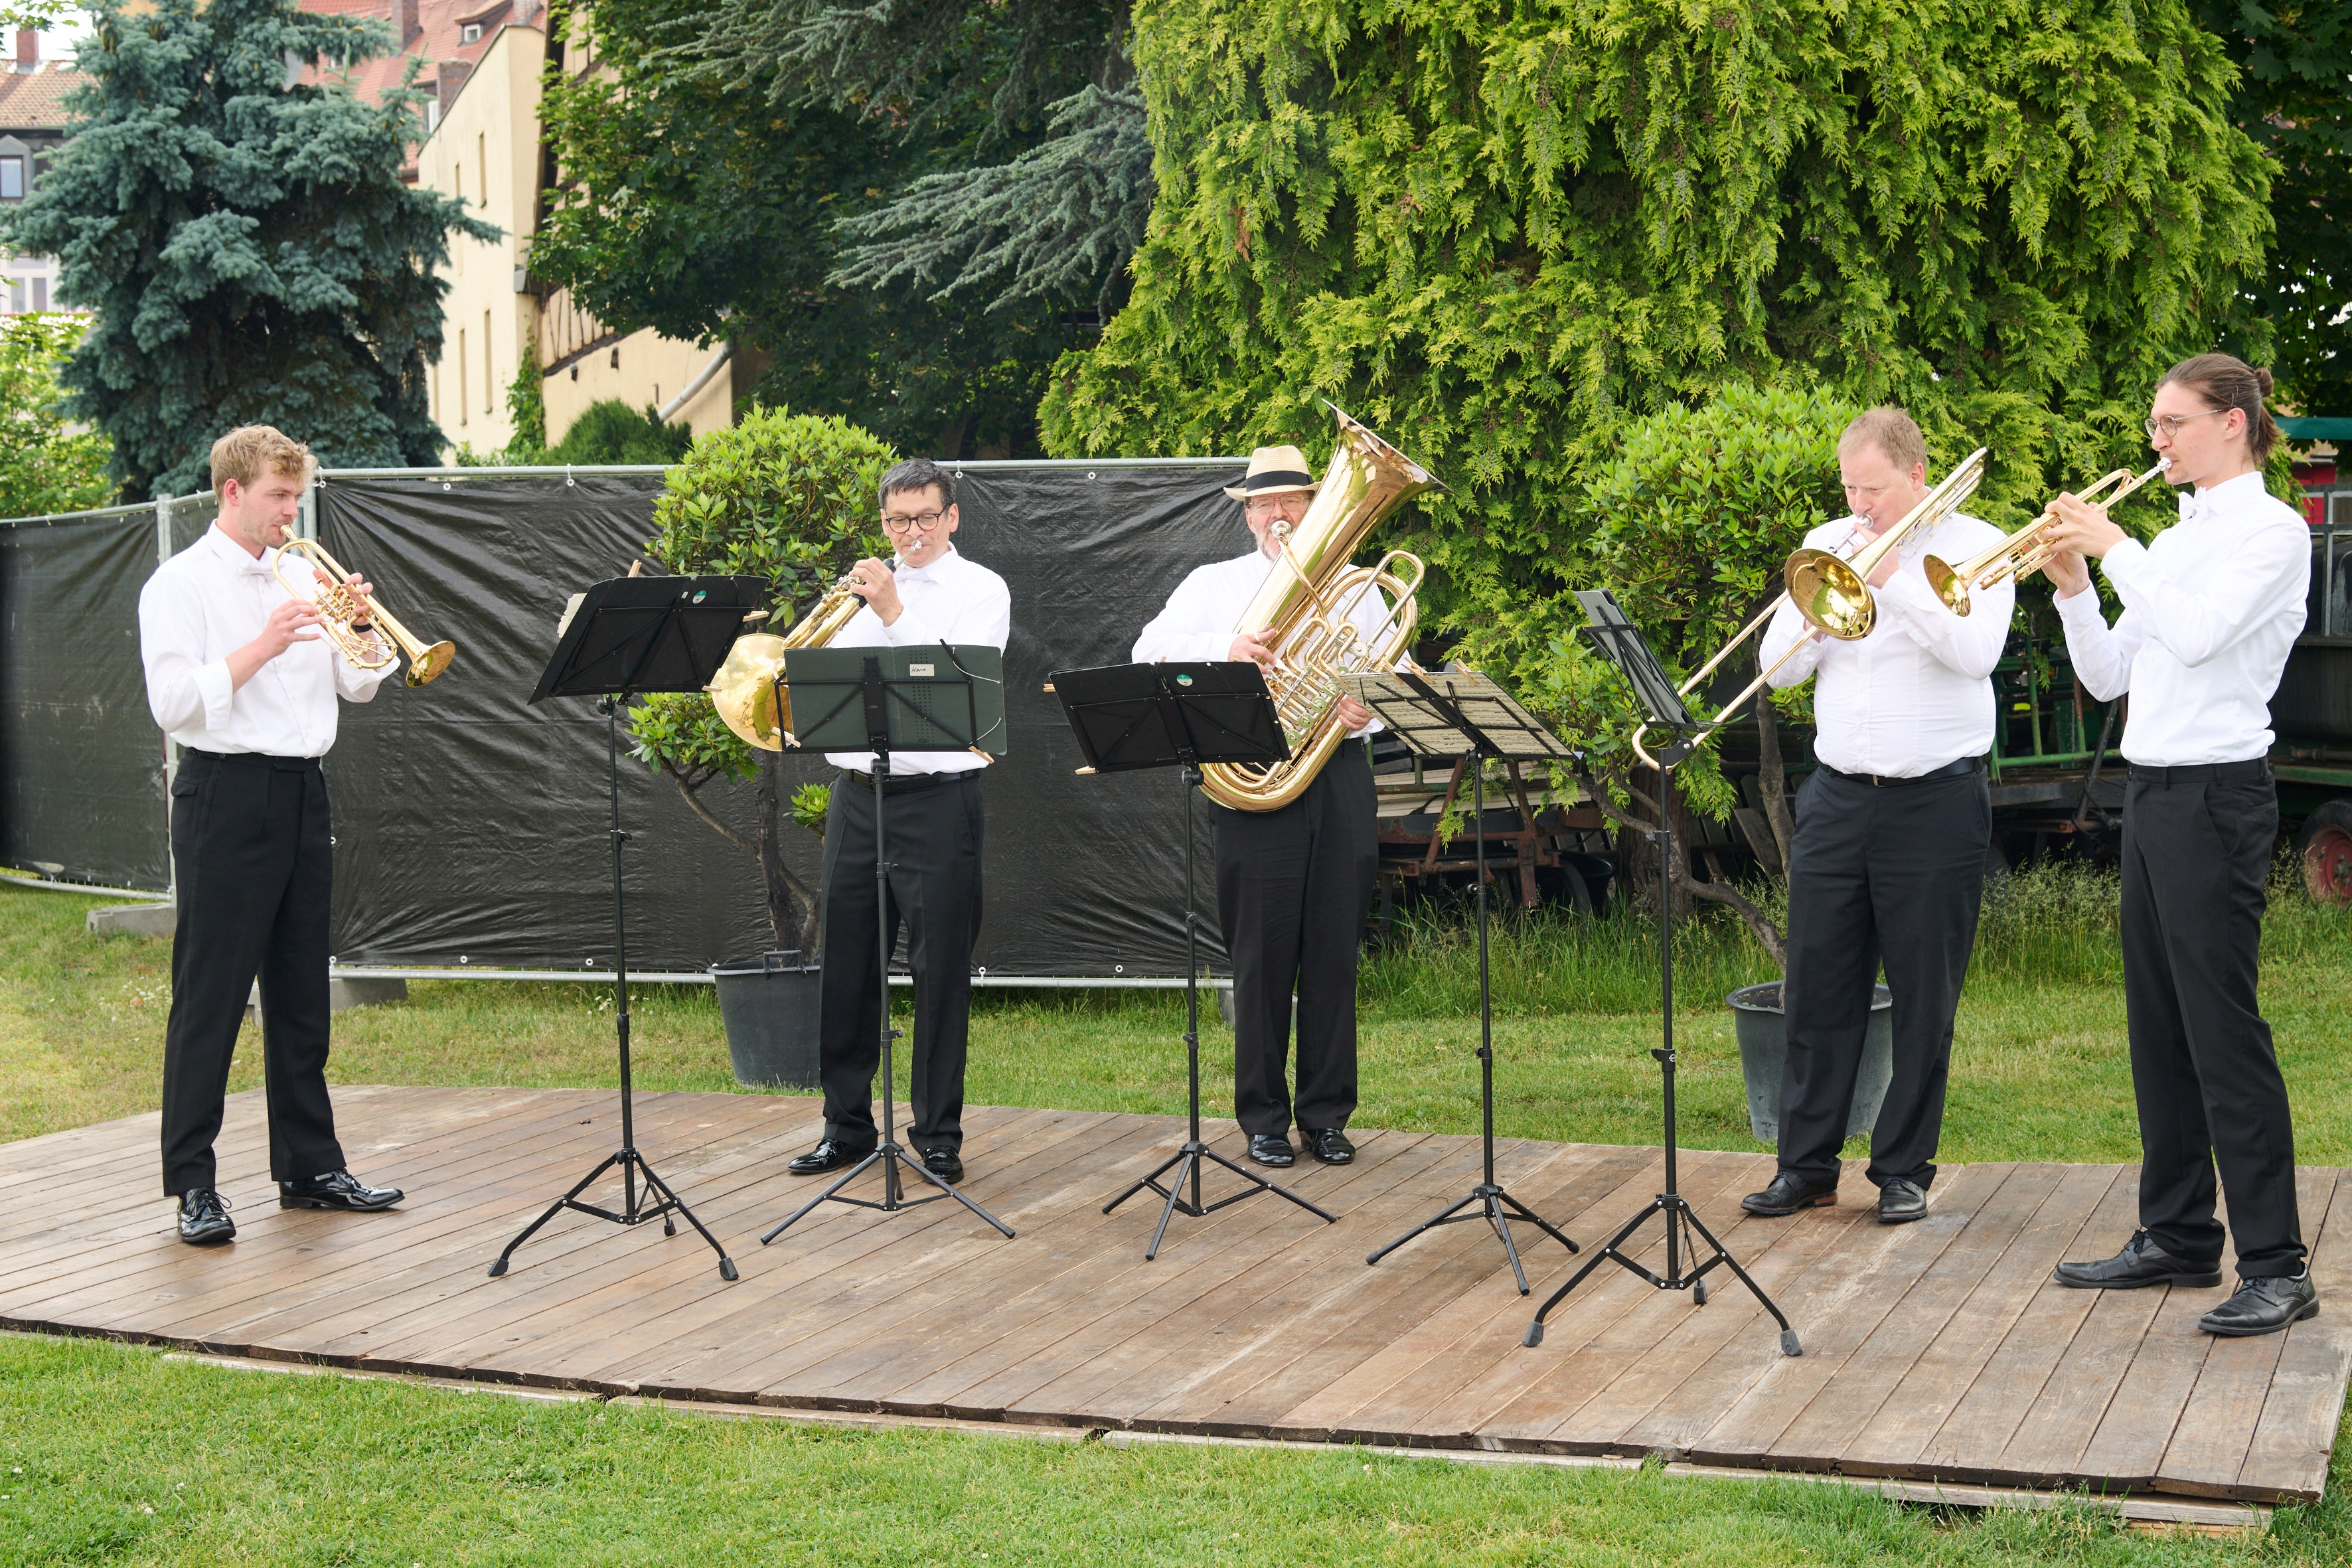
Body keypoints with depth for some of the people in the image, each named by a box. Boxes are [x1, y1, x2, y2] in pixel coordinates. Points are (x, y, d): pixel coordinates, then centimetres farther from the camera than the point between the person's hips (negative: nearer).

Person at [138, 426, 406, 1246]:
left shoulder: (300, 578, 14)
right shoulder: (182, 583, -5)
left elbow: (360, 685, 14)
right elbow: (173, 703, -15)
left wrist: (360, 629, -4)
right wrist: (262, 647, -22)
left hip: (302, 793, 7)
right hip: (226, 795, -6)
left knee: (301, 991, 11)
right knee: (210, 995, -4)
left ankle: (309, 1164, 19)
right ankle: (193, 1184, 0)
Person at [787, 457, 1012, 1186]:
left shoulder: (980, 589, 2)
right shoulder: (867, 588, 18)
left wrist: (895, 614, -18)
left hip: (937, 794, -5)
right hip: (856, 792, 5)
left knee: (940, 973, -2)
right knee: (846, 968, 7)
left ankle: (938, 1136, 6)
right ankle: (847, 1125, 18)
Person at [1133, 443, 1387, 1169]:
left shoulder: (1355, 586, 17)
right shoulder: (1215, 584, 12)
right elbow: (1150, 652, -2)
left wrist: (1370, 707, -10)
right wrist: (1225, 648, -19)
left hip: (1340, 777, 2)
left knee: (1334, 951, 2)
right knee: (1262, 952, -2)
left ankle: (1327, 1114, 12)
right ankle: (1264, 1118, 8)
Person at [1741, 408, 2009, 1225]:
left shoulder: (1975, 547, -1)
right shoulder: (1825, 545, 11)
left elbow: (1976, 651, -17)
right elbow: (1777, 665, 8)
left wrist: (1894, 577, -15)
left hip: (1936, 803, -4)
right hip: (1838, 797, 4)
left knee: (1924, 997, 2)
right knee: (1817, 985, 4)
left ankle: (1904, 1169, 13)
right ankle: (1807, 1164, 12)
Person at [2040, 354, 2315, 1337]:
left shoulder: (2271, 529, -8)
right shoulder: (2175, 541, 17)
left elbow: (2198, 634, -23)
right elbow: (2107, 676, 15)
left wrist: (2115, 549, -16)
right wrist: (2073, 585, 2)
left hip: (2217, 796, -9)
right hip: (2150, 793, 9)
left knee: (2222, 1026, -10)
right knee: (2159, 1025, 12)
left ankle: (2275, 1266, -6)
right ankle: (2178, 1236, 21)